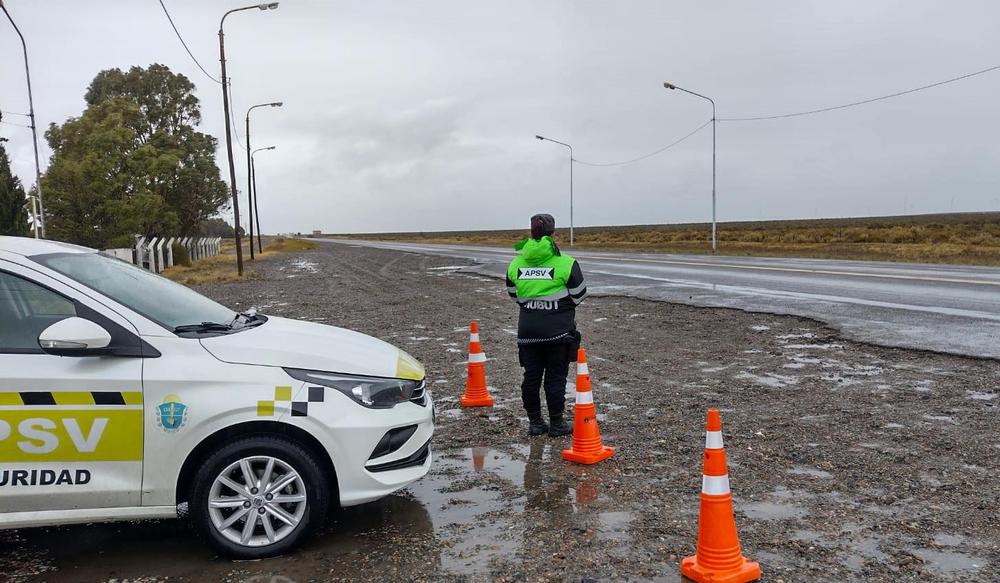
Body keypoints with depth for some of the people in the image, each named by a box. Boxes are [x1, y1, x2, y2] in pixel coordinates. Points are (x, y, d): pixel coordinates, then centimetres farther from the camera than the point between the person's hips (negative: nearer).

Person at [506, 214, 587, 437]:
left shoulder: (516, 264, 1)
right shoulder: (565, 263, -11)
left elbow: (515, 295, 10)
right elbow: (579, 295, -3)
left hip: (528, 329, 3)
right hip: (558, 330, -3)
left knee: (531, 376, 10)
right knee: (556, 376, 5)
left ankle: (534, 422, 19)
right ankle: (556, 424, 13)